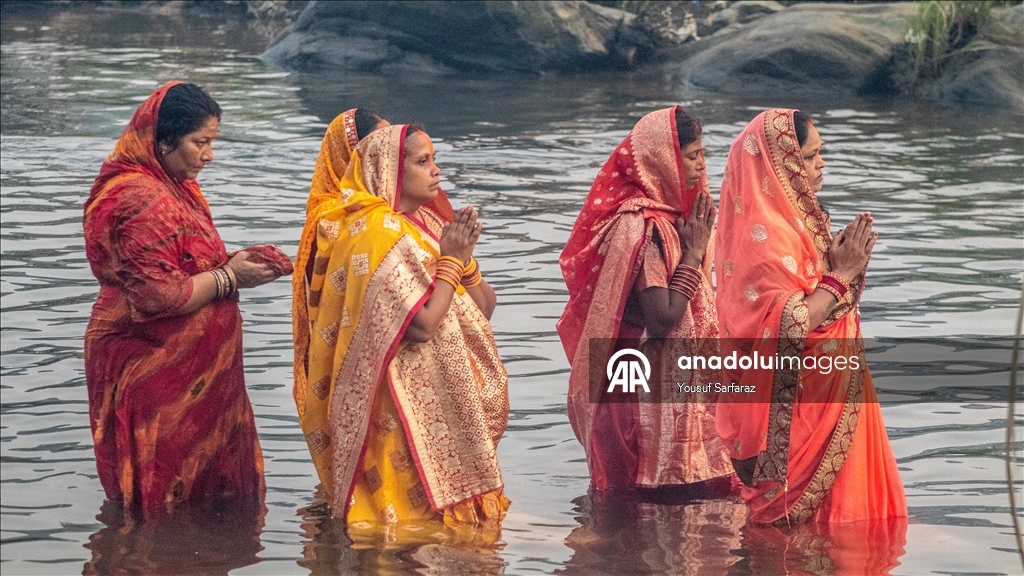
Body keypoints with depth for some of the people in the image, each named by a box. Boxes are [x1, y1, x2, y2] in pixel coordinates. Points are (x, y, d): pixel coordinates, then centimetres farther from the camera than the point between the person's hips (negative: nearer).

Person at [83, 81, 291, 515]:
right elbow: (157, 295, -25)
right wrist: (229, 277, -16)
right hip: (155, 377, -10)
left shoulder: (176, 188, 11)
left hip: (186, 368, 10)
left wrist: (237, 264, 3)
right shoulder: (140, 201, -21)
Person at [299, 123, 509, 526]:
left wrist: (462, 255, -9)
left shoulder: (425, 222, 9)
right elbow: (422, 325, -26)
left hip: (442, 396, 9)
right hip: (409, 403, -9)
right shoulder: (379, 233, -17)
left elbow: (484, 306, 9)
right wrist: (452, 259, -15)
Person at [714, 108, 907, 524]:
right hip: (795, 408, -10)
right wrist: (841, 273, -19)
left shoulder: (798, 219, 10)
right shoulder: (762, 234, -20)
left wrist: (847, 261, 2)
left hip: (829, 393, 10)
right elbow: (788, 326, -26)